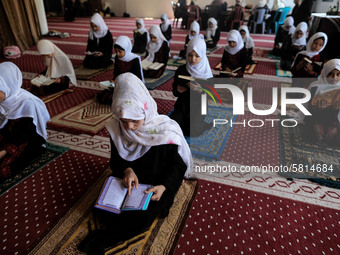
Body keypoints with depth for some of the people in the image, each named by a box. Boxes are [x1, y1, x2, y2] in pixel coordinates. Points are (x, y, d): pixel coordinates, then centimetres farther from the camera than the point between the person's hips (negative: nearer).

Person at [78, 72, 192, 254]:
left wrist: (164, 187, -27)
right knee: (100, 209, -15)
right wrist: (127, 170, -20)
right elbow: (116, 160, 2)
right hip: (128, 179, 4)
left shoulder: (166, 132, -24)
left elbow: (178, 166, -11)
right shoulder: (116, 128, -13)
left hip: (156, 186, -3)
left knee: (142, 218, -25)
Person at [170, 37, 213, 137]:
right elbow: (175, 92, 5)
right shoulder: (181, 70, -2)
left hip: (198, 106, -2)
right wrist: (178, 90, -18)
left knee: (191, 131, -21)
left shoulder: (206, 73, -9)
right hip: (182, 105, 3)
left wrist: (199, 90, -28)